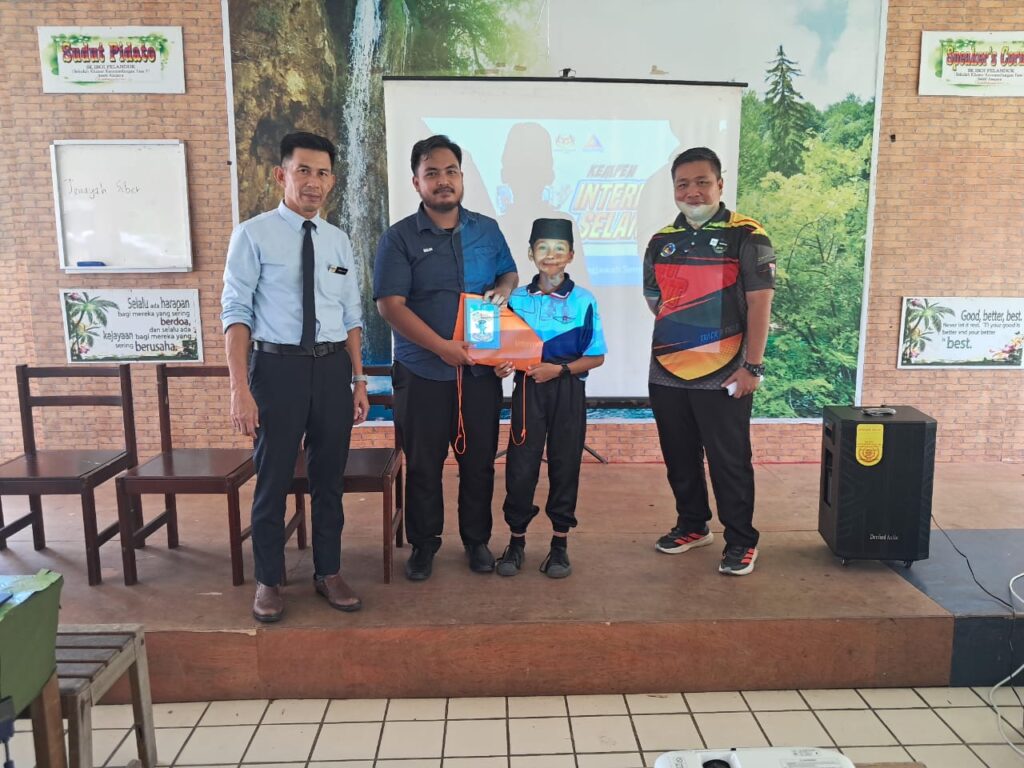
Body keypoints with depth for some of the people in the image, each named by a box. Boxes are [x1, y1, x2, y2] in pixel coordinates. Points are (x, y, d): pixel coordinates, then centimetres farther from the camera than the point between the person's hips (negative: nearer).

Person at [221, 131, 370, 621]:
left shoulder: (338, 241, 10)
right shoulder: (253, 235, -4)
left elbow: (352, 317, 11)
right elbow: (236, 313, -8)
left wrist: (358, 382, 7)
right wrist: (240, 389, -16)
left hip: (333, 367, 4)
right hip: (277, 365, -4)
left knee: (329, 478, 13)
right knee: (273, 478, 7)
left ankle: (329, 573, 30)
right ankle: (269, 581, 25)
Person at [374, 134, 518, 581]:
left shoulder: (487, 230, 8)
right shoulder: (399, 238, -4)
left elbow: (509, 273, 20)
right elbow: (390, 305, -12)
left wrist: (502, 290, -6)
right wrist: (442, 347, -20)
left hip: (481, 371, 3)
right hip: (422, 373, -3)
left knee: (479, 461, 11)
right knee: (423, 465, 8)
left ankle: (477, 540, 29)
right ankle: (423, 544, 26)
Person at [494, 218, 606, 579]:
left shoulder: (583, 301, -3)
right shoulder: (516, 299, 3)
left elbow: (596, 356, -1)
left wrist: (559, 369, -14)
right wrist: (502, 364, -10)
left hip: (568, 392, -1)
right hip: (527, 389, 1)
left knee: (565, 465, 7)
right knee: (520, 464, 2)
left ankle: (560, 542, 22)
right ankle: (516, 538, 19)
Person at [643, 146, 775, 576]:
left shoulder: (747, 237, -5)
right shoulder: (661, 241, 10)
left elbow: (759, 304, -9)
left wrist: (752, 366, -13)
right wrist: (677, 337, 8)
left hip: (723, 377, -5)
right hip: (666, 374, 5)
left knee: (730, 462, 3)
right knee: (679, 459, 15)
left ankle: (741, 541, 17)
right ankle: (692, 525, 33)